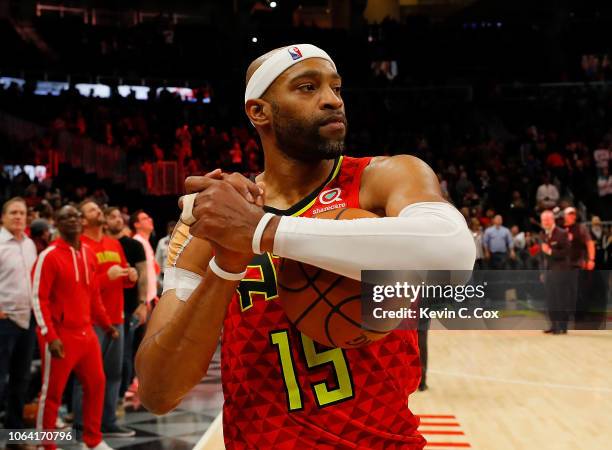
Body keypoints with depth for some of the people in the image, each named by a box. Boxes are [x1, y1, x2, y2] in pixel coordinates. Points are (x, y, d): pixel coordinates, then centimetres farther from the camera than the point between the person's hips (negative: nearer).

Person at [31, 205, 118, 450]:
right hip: (61, 335, -7)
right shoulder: (49, 256, -11)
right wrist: (50, 336, -20)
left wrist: (106, 324, 17)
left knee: (96, 383, 12)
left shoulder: (88, 254, 11)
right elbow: (38, 299, -15)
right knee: (52, 391, 1)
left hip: (86, 332, 7)